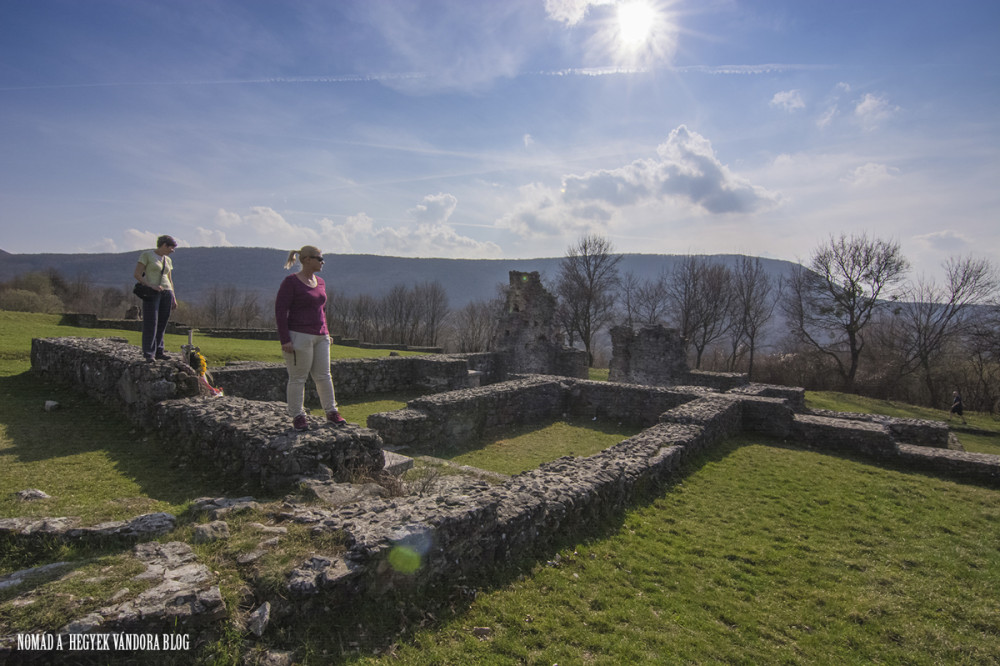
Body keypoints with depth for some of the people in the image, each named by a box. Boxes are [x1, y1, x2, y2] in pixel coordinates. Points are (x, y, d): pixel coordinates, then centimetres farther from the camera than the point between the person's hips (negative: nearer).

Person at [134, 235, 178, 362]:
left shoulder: (167, 260, 16)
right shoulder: (146, 255, -3)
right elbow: (137, 274, -8)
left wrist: (174, 298, 12)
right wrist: (151, 286, -19)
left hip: (166, 293, 6)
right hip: (151, 293, -6)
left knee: (162, 324, 3)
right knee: (151, 323, -10)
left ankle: (158, 352, 8)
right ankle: (149, 354, -9)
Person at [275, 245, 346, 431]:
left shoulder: (320, 282, 12)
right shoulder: (290, 282, -9)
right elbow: (280, 311, -12)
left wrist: (325, 332, 19)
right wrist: (285, 340, -16)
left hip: (320, 337, 7)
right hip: (299, 337, -6)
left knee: (323, 376, 9)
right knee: (298, 378, 2)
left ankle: (331, 412, 17)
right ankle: (297, 416, 12)